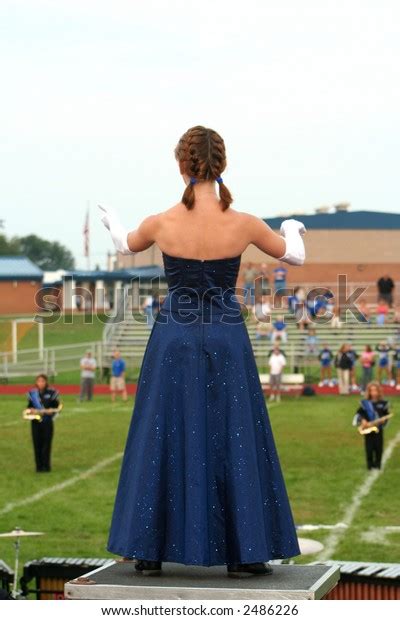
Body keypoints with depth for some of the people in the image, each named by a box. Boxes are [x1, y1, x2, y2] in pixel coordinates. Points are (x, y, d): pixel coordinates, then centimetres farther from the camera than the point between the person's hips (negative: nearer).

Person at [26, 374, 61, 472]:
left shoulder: (52, 393, -1)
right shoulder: (32, 393, 6)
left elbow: (57, 406, 2)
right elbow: (29, 406, 12)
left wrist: (52, 410, -18)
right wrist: (31, 410, -10)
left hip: (48, 422, -2)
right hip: (35, 422, 2)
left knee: (47, 444, -1)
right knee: (37, 444, 2)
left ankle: (46, 465, 7)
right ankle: (39, 466, 9)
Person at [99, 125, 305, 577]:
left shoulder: (161, 223, -9)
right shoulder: (243, 224, -10)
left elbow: (127, 245, 16)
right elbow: (295, 256, 9)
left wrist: (111, 222, 40)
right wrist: (292, 230, 33)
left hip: (174, 340, 0)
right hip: (226, 342, 0)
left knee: (163, 443, 9)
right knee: (234, 443, 8)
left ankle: (149, 551, 13)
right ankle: (243, 553, 10)